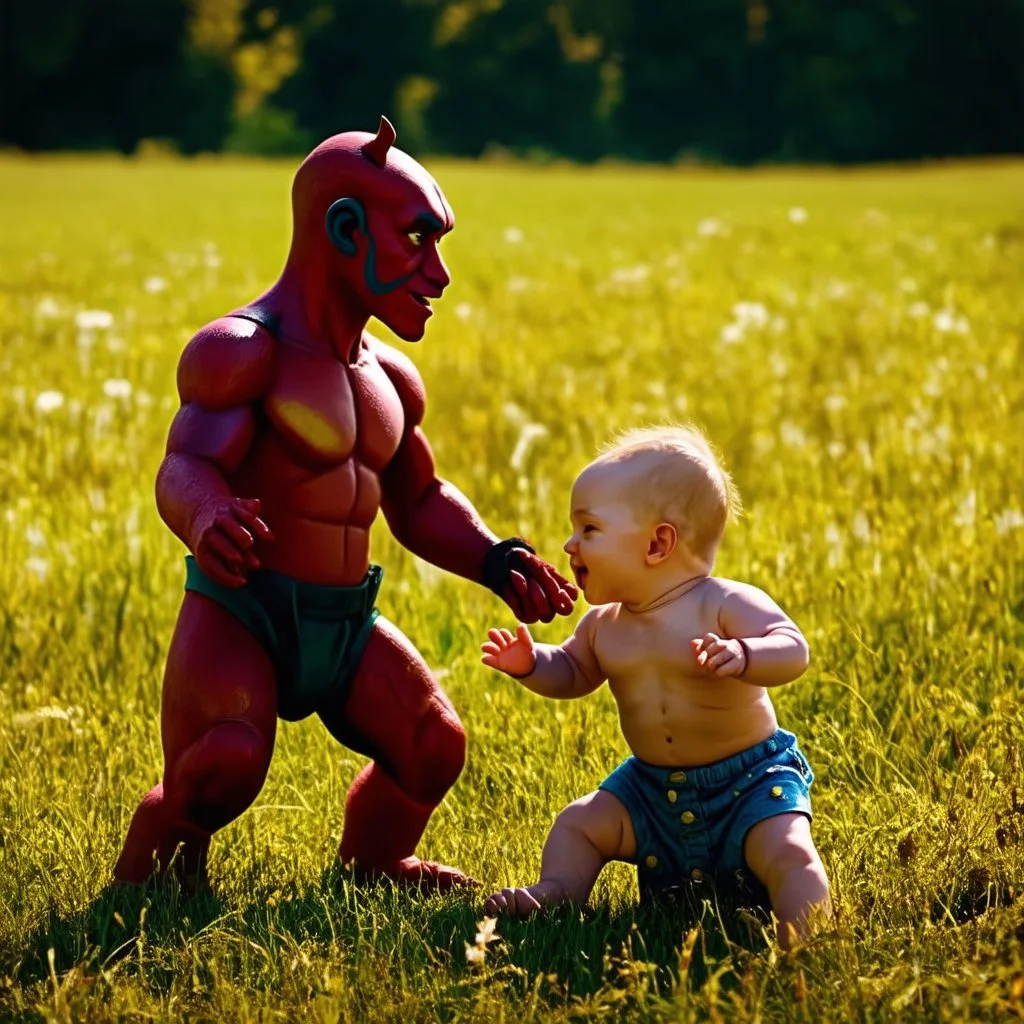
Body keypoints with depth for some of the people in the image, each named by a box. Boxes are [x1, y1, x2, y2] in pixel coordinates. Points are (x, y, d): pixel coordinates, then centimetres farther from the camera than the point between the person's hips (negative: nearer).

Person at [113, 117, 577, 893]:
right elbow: (186, 465, -27)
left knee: (434, 746, -4)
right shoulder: (242, 352, -13)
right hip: (240, 612, -7)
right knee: (226, 763, -28)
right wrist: (205, 518, -50)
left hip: (346, 625, 8)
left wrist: (494, 561, 10)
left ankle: (371, 866, 26)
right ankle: (142, 883, -1)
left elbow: (419, 503, 27)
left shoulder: (391, 380, 14)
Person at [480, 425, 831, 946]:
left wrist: (740, 656, -53)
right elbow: (572, 671, 21)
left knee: (787, 852, -26)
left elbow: (792, 650, -32)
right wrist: (530, 663, -1)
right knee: (579, 823, 3)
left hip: (750, 784, -7)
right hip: (652, 788, 7)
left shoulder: (726, 606, -19)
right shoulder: (605, 626, 2)